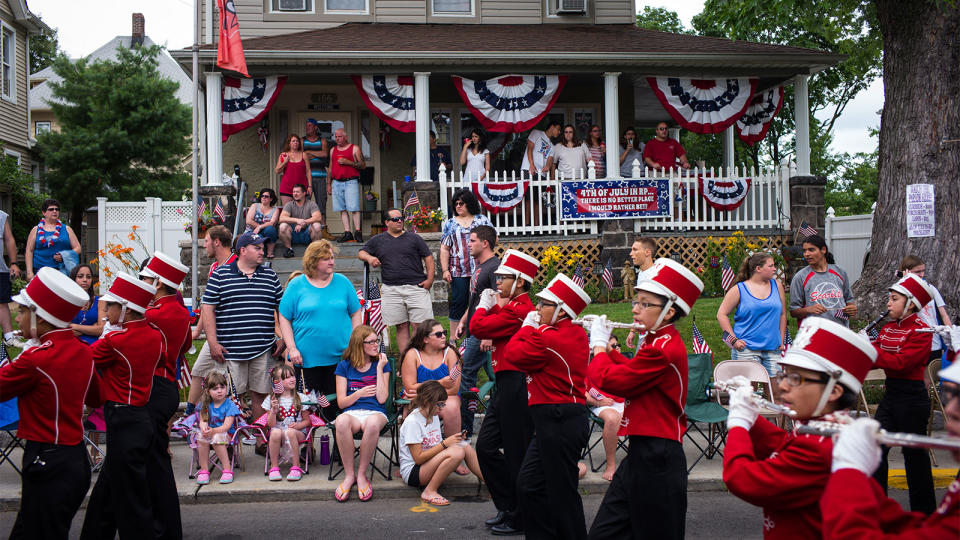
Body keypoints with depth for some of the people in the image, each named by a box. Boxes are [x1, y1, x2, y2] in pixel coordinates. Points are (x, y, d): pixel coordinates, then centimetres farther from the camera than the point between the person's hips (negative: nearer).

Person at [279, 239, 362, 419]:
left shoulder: (343, 282, 8)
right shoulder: (296, 285, 2)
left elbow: (356, 314, 11)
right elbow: (284, 318, 2)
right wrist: (292, 348, -6)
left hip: (340, 357, 1)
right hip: (308, 358, -1)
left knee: (336, 403, 2)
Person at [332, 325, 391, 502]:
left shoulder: (382, 364, 12)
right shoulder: (344, 366, 12)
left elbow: (381, 399, 0)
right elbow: (341, 402, 7)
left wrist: (379, 368, -1)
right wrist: (359, 394, -11)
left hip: (375, 412, 0)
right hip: (351, 412, 0)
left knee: (372, 424, -40)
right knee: (342, 422, -39)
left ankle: (361, 474, -22)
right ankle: (349, 475, -24)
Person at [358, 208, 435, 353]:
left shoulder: (414, 238, 9)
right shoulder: (378, 240, 14)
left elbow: (429, 258, 8)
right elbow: (361, 253, 19)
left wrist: (429, 279, -4)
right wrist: (369, 258, -4)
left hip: (416, 287, -1)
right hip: (392, 291, 2)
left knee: (419, 326, -7)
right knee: (401, 327, 3)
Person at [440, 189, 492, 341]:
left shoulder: (482, 220, 10)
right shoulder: (450, 224, 11)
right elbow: (444, 249, 8)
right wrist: (445, 270, -1)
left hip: (479, 270, 0)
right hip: (458, 272, 0)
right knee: (458, 303, -1)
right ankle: (454, 339, 5)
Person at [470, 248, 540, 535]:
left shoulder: (517, 310, -18)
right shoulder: (519, 306, 14)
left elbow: (477, 328, -20)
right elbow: (494, 332, 18)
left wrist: (484, 306, -1)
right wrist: (493, 305, 7)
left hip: (515, 389, -11)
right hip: (506, 385, 11)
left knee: (517, 454, 0)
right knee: (486, 447, 13)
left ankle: (519, 519, 11)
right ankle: (507, 508, 23)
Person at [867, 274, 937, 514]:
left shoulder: (921, 331, -14)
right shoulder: (888, 328, 9)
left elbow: (900, 362, -25)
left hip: (912, 398, -7)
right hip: (890, 394, 7)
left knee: (914, 453, 5)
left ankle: (924, 510, 20)